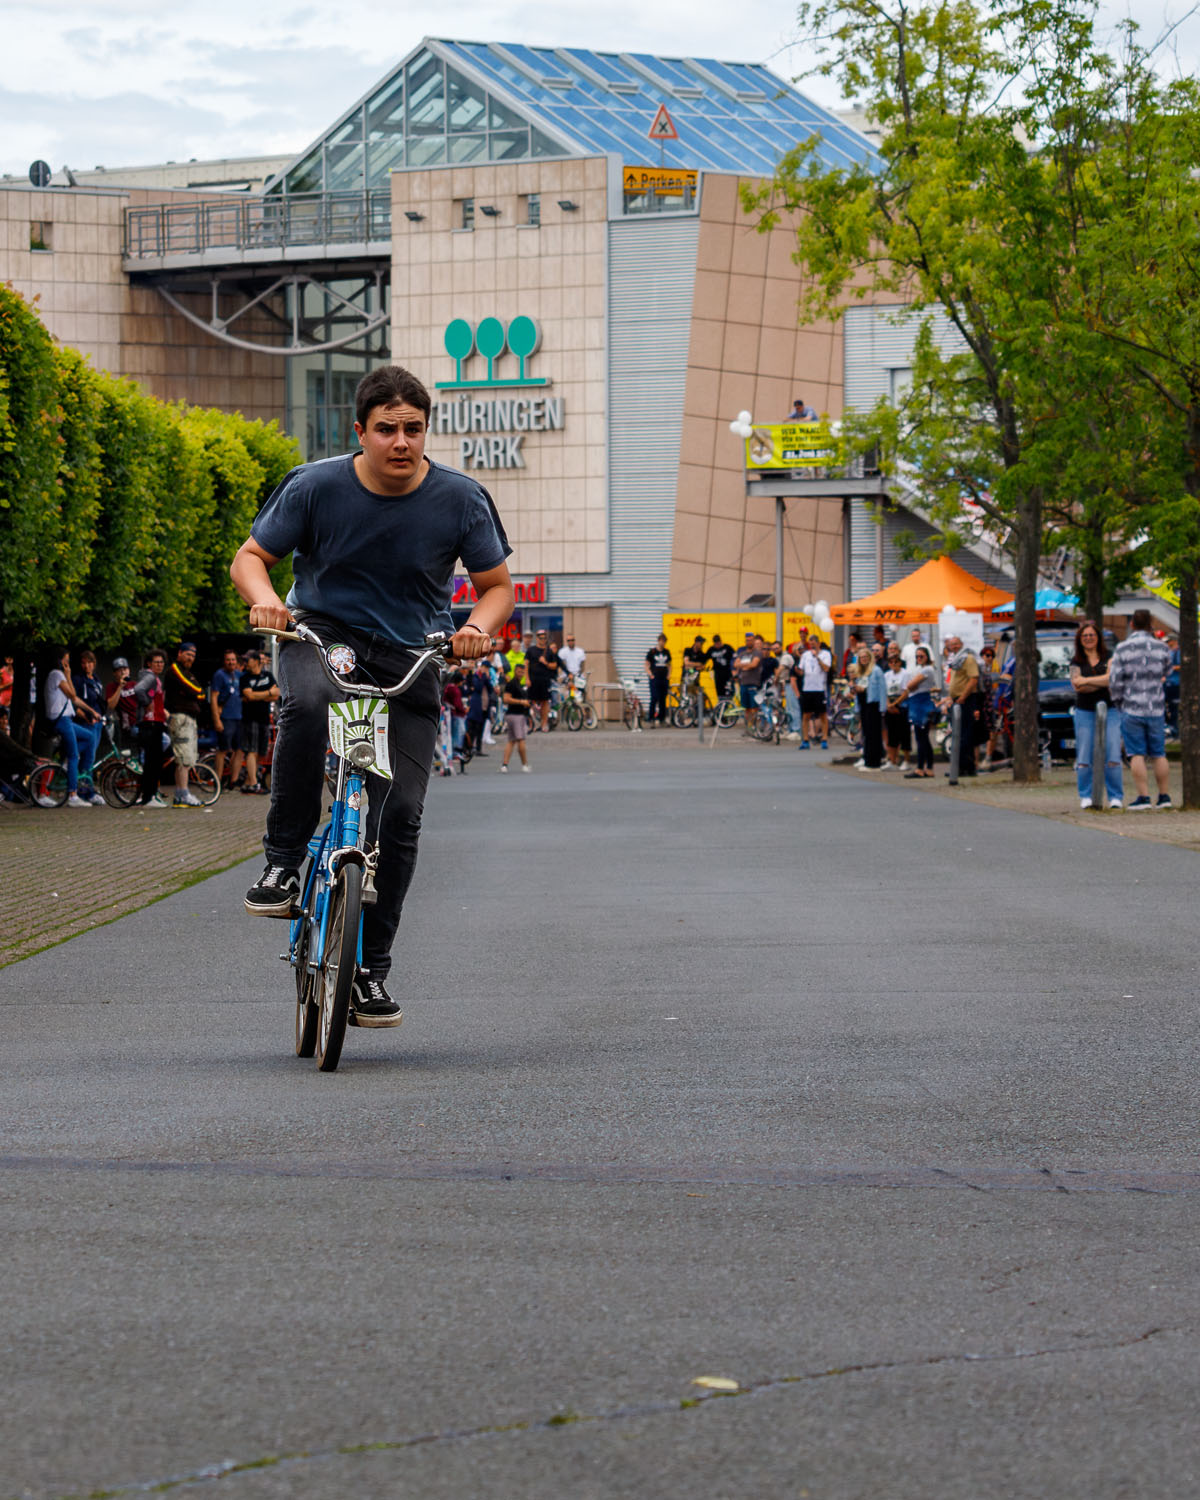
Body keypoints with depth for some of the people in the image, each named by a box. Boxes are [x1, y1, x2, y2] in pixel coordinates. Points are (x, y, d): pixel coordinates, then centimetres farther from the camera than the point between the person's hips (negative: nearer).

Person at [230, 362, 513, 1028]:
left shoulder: (460, 499, -9)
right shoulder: (316, 486, -11)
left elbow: (498, 585, 1)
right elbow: (251, 556, -2)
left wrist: (479, 628, -21)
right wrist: (264, 598, -24)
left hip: (408, 659, 1)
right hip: (320, 631, -1)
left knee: (400, 813, -8)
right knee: (307, 701, -38)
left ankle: (371, 969, 6)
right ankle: (283, 863, -22)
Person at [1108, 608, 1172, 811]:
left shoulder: (1122, 650, -8)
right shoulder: (1161, 648, 0)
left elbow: (1115, 681, -8)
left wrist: (1118, 701, 7)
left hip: (1132, 709, -3)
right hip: (1156, 709, 3)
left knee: (1137, 755, -2)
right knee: (1158, 754, 10)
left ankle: (1143, 797, -7)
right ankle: (1164, 796, 10)